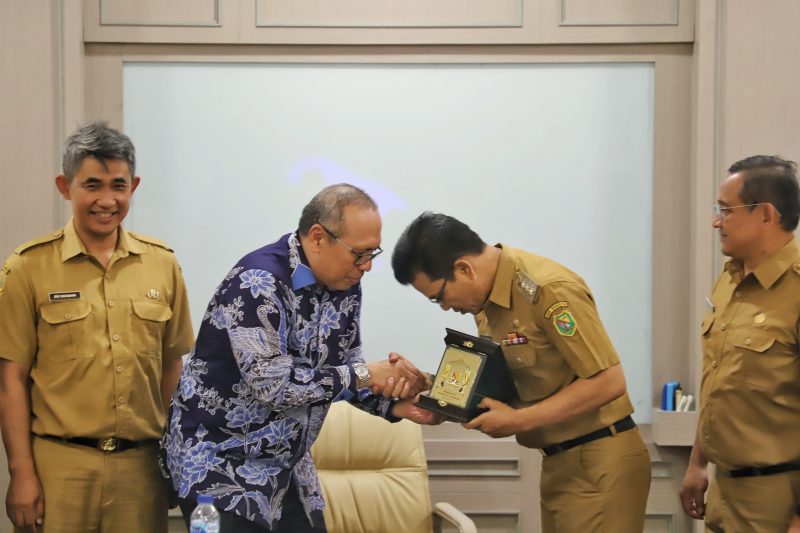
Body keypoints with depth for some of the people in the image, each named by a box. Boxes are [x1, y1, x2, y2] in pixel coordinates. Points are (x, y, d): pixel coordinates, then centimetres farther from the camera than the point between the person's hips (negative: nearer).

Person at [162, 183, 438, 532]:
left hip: (287, 464, 7)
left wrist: (395, 404, -9)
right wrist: (365, 375, -23)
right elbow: (271, 384, -29)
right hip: (219, 460, -7)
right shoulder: (258, 281, -23)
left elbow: (342, 373, 9)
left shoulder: (344, 285, 1)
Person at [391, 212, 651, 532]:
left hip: (598, 462, -8)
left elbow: (609, 382, -22)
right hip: (558, 460, 8)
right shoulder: (486, 295, 6)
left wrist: (519, 421, -20)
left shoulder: (547, 290, -20)